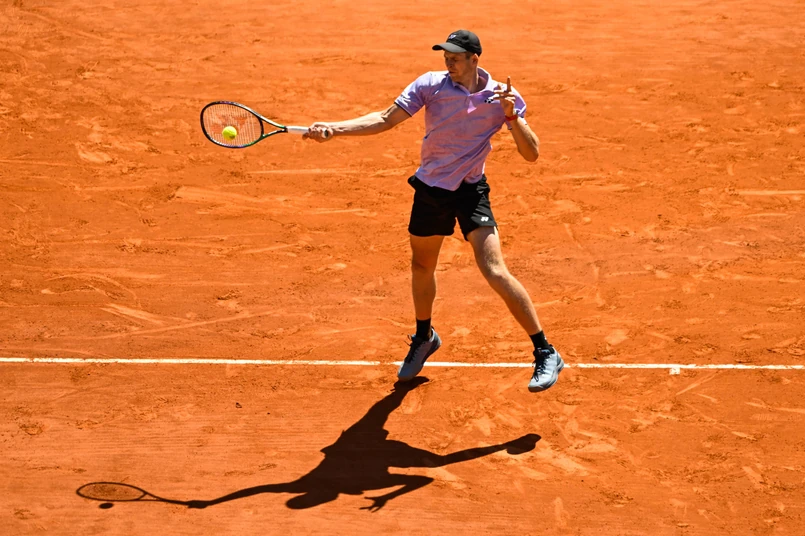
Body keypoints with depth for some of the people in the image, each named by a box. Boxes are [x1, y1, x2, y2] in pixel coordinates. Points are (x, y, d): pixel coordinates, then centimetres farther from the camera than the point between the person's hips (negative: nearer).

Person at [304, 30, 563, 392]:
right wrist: (334, 128, -18)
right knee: (421, 268, 19)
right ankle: (424, 338, 48)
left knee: (495, 273, -18)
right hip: (429, 189, 3)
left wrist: (512, 116, -27)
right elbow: (385, 120, -7)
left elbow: (531, 154, -11)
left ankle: (545, 354, -8)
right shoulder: (431, 84, -8)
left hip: (470, 192, -3)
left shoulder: (502, 97, -10)